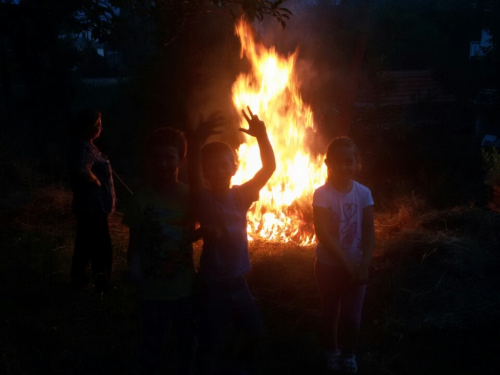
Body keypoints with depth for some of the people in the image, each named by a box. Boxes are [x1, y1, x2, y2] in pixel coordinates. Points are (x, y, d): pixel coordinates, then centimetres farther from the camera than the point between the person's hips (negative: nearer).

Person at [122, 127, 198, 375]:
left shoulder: (190, 195, -6)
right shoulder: (142, 199, -11)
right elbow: (135, 242, -7)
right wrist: (135, 267, -24)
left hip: (185, 287, 2)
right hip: (152, 290, -2)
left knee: (187, 342, 19)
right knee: (151, 345, 12)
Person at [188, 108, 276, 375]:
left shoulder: (241, 196, -3)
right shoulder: (203, 200, -15)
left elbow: (270, 166, -10)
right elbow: (192, 174, -36)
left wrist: (261, 136, -27)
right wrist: (197, 141, -52)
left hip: (237, 282, 5)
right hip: (211, 285, -5)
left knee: (255, 330, 22)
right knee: (209, 346, 4)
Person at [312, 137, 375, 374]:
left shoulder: (363, 193, -6)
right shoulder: (322, 194, -15)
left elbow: (369, 231, -5)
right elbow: (322, 233, -20)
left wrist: (363, 265, -16)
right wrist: (346, 264, -20)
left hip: (355, 266, 2)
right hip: (328, 265, -2)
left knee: (352, 317, 4)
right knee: (331, 313, 15)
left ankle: (348, 354, 31)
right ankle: (332, 351, 40)